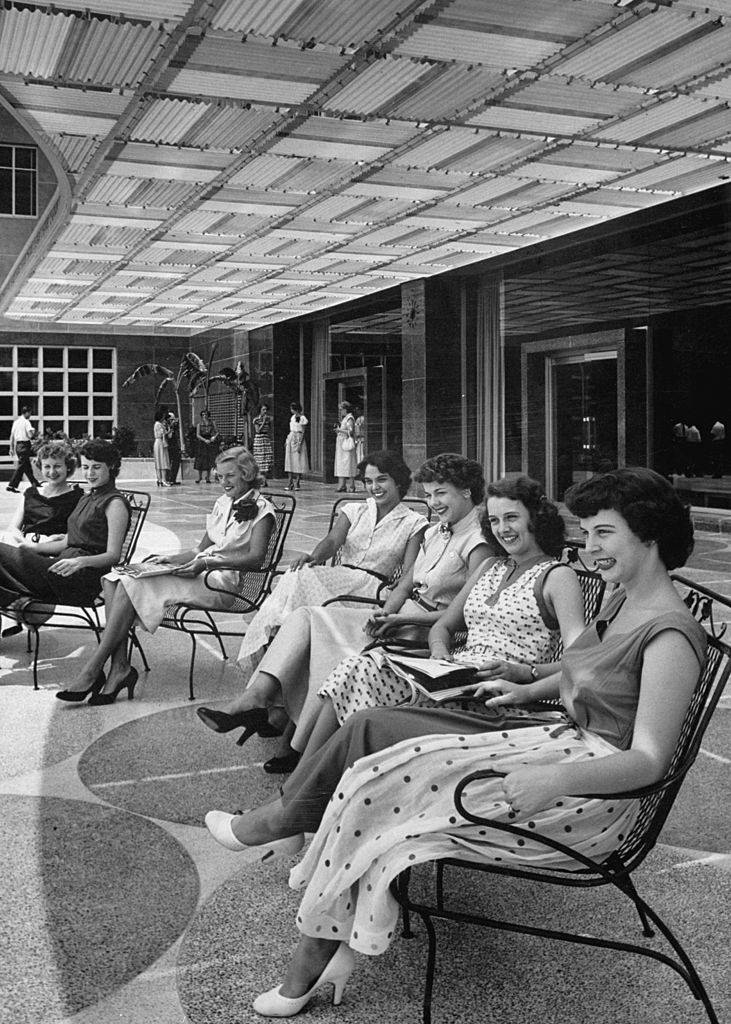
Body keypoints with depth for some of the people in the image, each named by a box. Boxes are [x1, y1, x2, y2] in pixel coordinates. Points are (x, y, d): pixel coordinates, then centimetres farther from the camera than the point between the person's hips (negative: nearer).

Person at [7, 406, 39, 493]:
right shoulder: (26, 422, -11)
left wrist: (11, 448, 18)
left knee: (27, 466, 17)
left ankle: (34, 483, 28)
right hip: (25, 445, -8)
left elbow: (12, 436, 13)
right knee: (21, 466, -6)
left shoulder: (16, 422, 12)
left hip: (18, 445, 8)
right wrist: (33, 430, 2)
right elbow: (30, 435, -19)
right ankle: (11, 485, -10)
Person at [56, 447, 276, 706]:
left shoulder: (261, 509, 0)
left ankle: (92, 671, -23)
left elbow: (255, 557, -13)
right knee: (113, 579, -14)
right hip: (201, 571, 8)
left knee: (131, 586, -24)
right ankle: (119, 667, -25)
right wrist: (171, 559, 5)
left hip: (224, 580, -8)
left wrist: (207, 563, -22)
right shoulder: (223, 503, 24)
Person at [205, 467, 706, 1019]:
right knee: (370, 730, -3)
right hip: (557, 735, 10)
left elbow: (649, 760, -23)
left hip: (597, 793, -10)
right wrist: (528, 691, 16)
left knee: (373, 782, -15)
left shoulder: (670, 633, -19)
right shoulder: (624, 600, 10)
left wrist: (558, 776, -37)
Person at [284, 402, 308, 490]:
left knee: (298, 461, -6)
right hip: (291, 439, 7)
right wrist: (287, 440, 14)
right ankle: (290, 482, 3)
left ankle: (297, 482, -5)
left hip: (298, 439, -7)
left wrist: (299, 444, -17)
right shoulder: (292, 417, 14)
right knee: (289, 461, 2)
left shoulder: (302, 418, -7)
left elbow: (302, 432, -10)